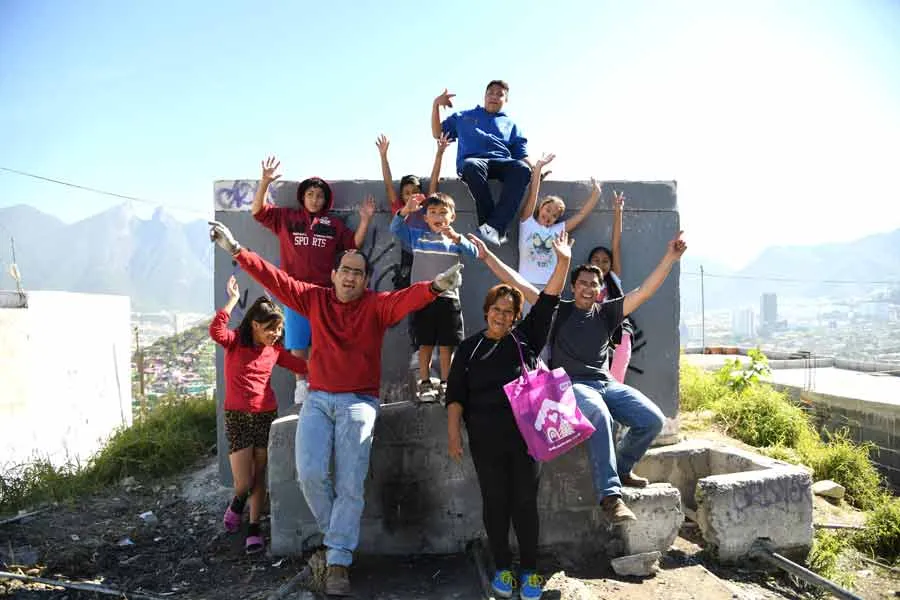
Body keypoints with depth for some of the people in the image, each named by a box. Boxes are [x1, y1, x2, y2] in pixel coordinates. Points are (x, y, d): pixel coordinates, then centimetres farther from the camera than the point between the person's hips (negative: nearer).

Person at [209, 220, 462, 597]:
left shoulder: (377, 306, 0)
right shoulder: (314, 299, 9)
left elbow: (406, 298, -18)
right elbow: (274, 278, 7)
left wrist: (435, 286, -39)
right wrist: (236, 250, 1)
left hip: (359, 402, -2)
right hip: (318, 399, 2)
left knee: (349, 484, -7)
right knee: (310, 473, -13)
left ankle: (338, 563, 3)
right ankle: (336, 538, 13)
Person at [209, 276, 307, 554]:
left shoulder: (275, 350, 4)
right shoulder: (235, 341, -6)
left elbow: (303, 366, 9)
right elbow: (216, 331, -27)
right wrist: (233, 299, -23)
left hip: (267, 416, 3)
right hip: (237, 417, -3)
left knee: (259, 477, 8)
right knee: (243, 483, -5)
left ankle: (254, 529, 23)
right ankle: (237, 505, 30)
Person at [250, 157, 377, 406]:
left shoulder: (333, 224, 8)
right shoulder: (286, 217, 6)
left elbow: (354, 243, 9)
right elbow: (257, 210, 2)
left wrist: (365, 220, -4)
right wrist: (265, 182, -11)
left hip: (324, 292, 0)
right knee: (297, 343, 6)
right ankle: (301, 384, 18)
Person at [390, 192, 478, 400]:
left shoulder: (456, 239, 7)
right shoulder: (418, 236, 7)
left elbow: (474, 253, -9)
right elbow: (395, 229, -3)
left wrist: (456, 238, -25)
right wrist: (406, 210, -19)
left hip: (448, 298, 1)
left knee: (447, 346, 5)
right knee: (425, 345, 4)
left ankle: (445, 385, 15)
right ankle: (424, 384, 13)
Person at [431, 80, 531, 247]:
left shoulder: (511, 125, 31)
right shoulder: (464, 117, 31)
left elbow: (522, 156, 20)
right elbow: (437, 133, 28)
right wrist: (436, 105, 16)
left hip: (502, 163, 1)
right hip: (472, 161, -1)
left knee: (522, 169, -36)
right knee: (473, 166, -41)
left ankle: (495, 226, -46)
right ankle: (493, 228, -43)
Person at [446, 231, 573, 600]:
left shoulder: (525, 339, 5)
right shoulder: (469, 348, 5)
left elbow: (547, 302, -3)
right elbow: (455, 393, 3)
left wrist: (563, 263, -14)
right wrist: (453, 431, -5)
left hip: (525, 434, 0)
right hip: (485, 438, 0)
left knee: (525, 501, 6)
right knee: (495, 502, 7)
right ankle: (502, 569, 22)